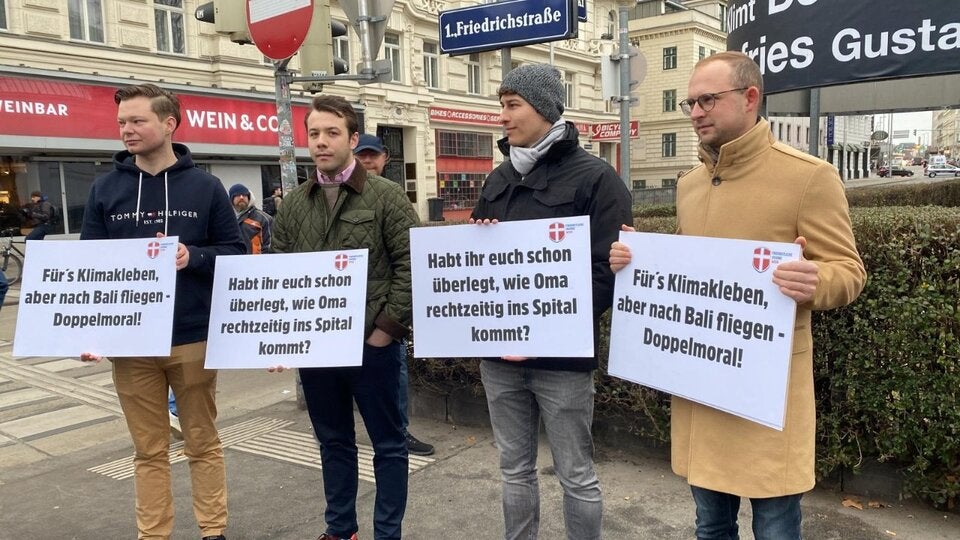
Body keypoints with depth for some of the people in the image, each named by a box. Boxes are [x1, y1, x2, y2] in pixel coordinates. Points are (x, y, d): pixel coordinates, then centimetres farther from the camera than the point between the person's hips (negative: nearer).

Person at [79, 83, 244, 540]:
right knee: (149, 450, 12)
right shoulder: (105, 188, 4)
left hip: (193, 339, -1)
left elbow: (235, 253, 1)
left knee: (203, 443, 12)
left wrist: (193, 257, -18)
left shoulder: (204, 186, 0)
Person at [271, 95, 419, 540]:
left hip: (372, 343, -4)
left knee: (387, 442, 8)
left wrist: (389, 326, -13)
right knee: (333, 442, 18)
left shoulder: (386, 196, -5)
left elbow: (411, 265, -9)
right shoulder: (292, 204, 9)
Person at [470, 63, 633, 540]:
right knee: (514, 469, 17)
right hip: (498, 354, 6)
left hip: (561, 355, -6)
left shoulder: (594, 178, -7)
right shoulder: (498, 180, 13)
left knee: (576, 475, 9)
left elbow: (606, 270, -14)